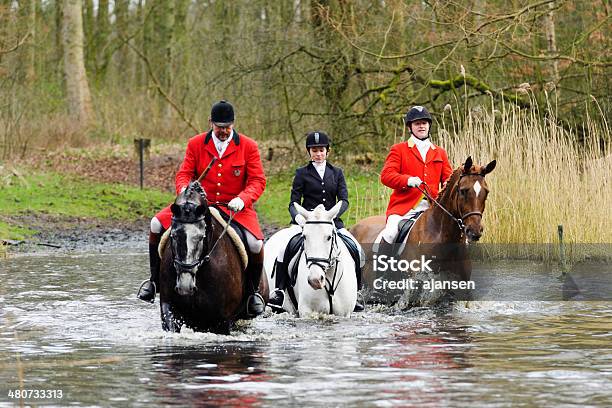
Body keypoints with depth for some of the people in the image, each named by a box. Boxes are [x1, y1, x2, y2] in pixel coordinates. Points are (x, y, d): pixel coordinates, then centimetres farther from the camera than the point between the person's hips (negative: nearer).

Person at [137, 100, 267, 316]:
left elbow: (258, 180, -4)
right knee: (157, 224, -18)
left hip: (235, 208, -2)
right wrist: (184, 191, -20)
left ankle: (253, 292, 0)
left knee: (255, 244, -28)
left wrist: (242, 199, -23)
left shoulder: (248, 146, -2)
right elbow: (184, 174, 4)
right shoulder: (196, 144, 4)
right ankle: (154, 280, 0)